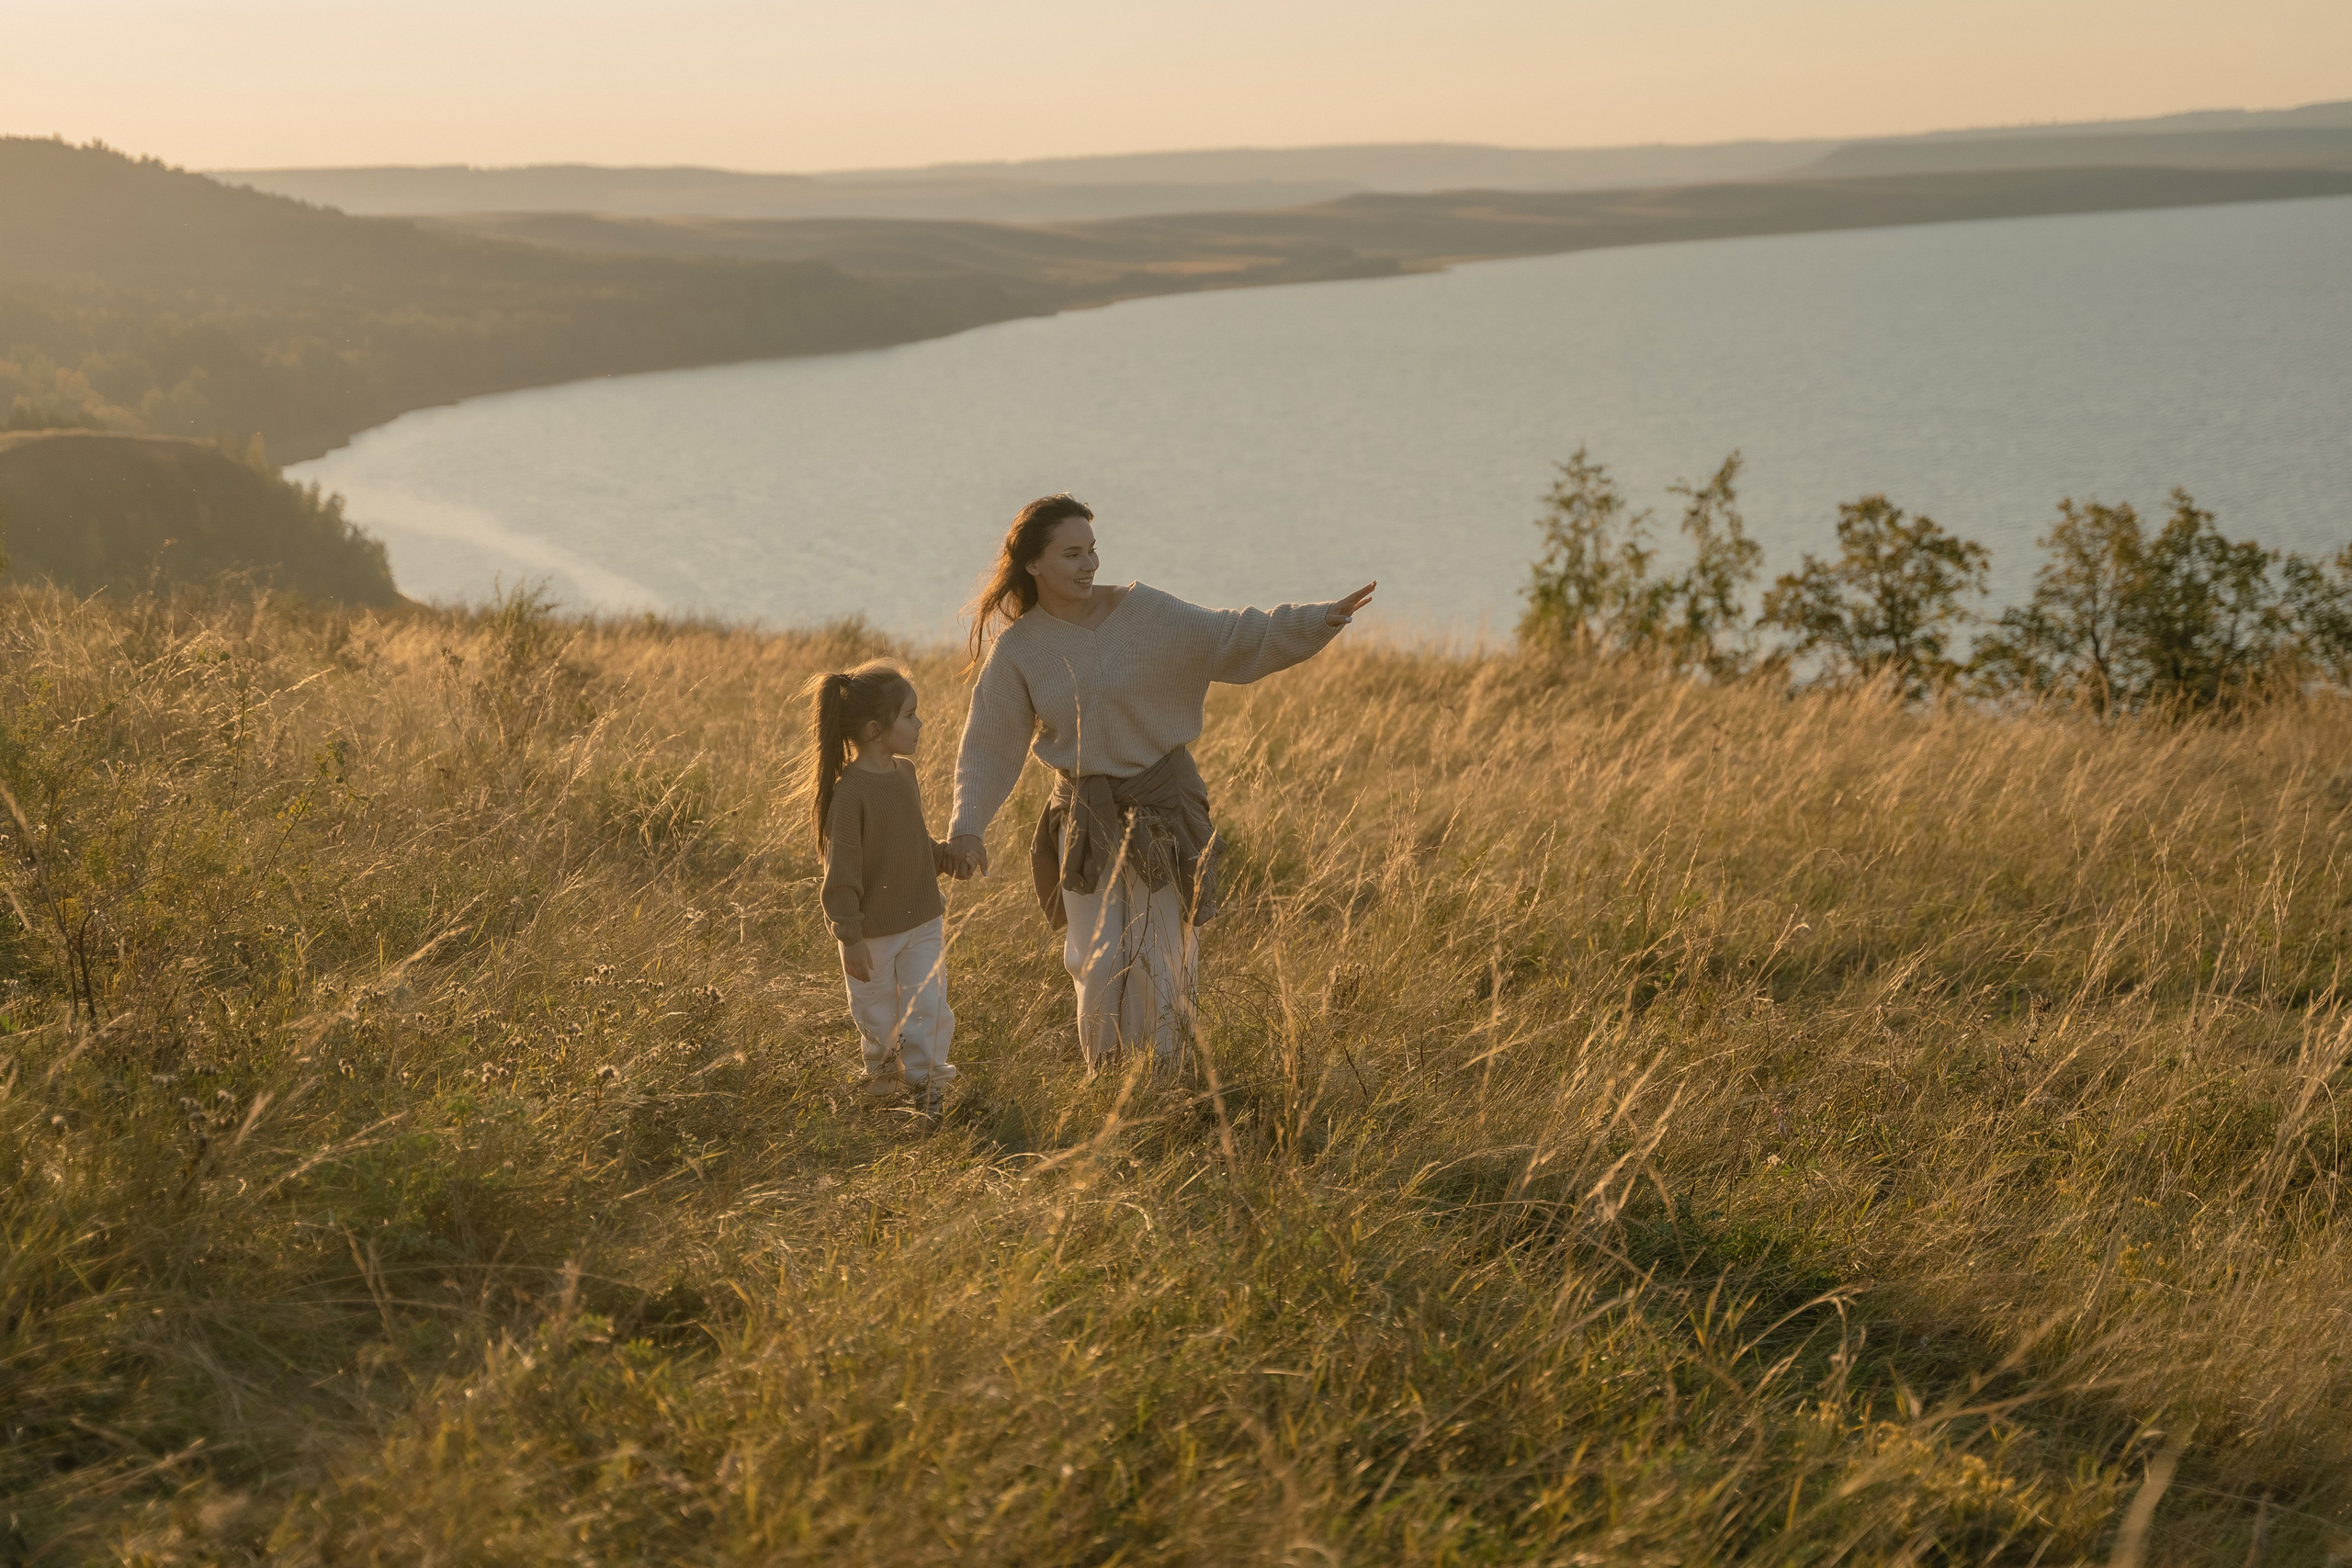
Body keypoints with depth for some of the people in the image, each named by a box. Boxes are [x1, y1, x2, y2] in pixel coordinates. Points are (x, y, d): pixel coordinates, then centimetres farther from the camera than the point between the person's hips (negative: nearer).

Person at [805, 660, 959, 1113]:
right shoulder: (850, 792, -23)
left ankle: (928, 1086, 15)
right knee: (878, 1016, 13)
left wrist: (943, 855, -2)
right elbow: (841, 874, -19)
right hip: (873, 934, -5)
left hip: (921, 924, 5)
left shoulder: (904, 772, 0)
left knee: (929, 1007, 2)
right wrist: (849, 939, -18)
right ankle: (880, 1072, 36)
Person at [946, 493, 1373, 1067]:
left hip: (1162, 804, -1)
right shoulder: (1016, 649, -5)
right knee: (1099, 965, 4)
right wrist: (968, 826, -15)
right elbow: (988, 748, -3)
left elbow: (1234, 639, -8)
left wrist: (1320, 619, -19)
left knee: (1163, 958, 3)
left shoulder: (1143, 612, -9)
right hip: (1085, 816, 1)